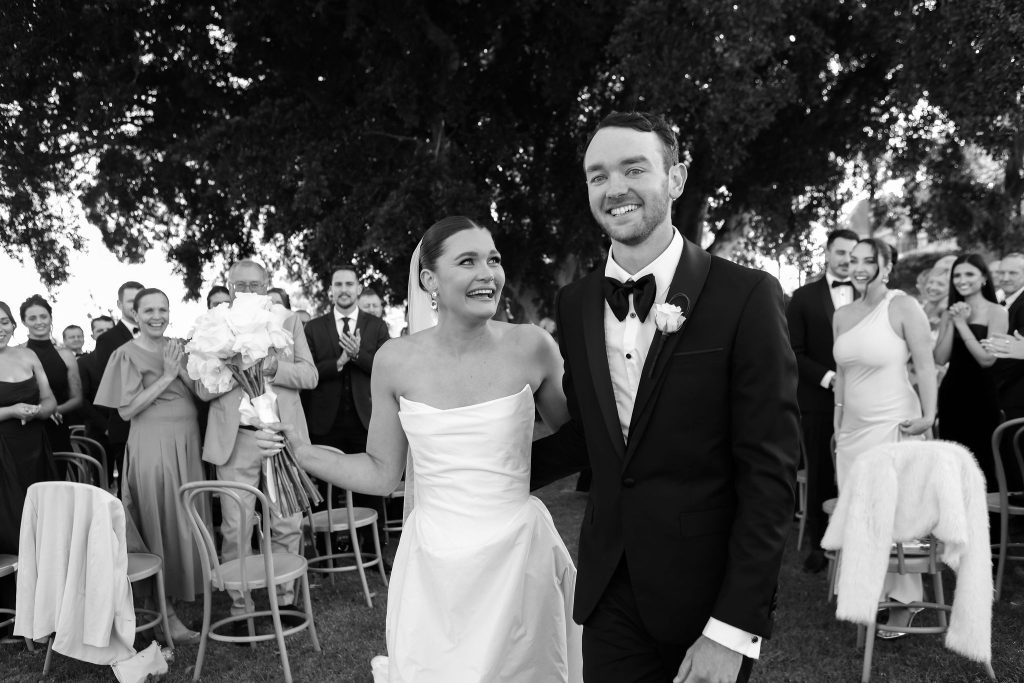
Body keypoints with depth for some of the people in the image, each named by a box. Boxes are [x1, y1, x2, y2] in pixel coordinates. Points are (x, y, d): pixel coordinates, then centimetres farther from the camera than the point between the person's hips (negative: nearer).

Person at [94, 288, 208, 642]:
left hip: (187, 442, 5)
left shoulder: (177, 348, 11)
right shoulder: (127, 354, -4)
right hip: (153, 444, -5)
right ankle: (167, 612, 7)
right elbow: (126, 410, -10)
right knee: (162, 523, -1)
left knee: (189, 519, 9)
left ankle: (188, 586, 25)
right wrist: (166, 376, -14)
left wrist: (181, 371, -10)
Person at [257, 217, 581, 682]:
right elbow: (381, 473, 3)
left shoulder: (530, 347, -8)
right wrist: (301, 453, -5)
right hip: (432, 568, 1)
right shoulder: (396, 360, -5)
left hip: (518, 557, -1)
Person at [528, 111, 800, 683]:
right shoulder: (575, 304, 1)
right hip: (609, 591, 4)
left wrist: (733, 630, -16)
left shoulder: (745, 297, -14)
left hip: (708, 595, -4)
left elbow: (770, 475, -14)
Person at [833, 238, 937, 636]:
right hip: (852, 428, 6)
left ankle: (903, 603, 14)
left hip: (893, 425, -5)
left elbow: (926, 366, -9)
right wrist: (837, 426, 14)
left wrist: (928, 416, -20)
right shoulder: (842, 316, 10)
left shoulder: (904, 307, -6)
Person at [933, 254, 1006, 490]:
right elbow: (940, 358, -1)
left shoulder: (997, 312, -3)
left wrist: (962, 324, -12)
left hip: (981, 394, -4)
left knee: (982, 460, -3)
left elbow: (987, 359, -14)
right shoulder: (950, 313, 9)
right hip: (951, 393, 4)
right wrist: (952, 323, -8)